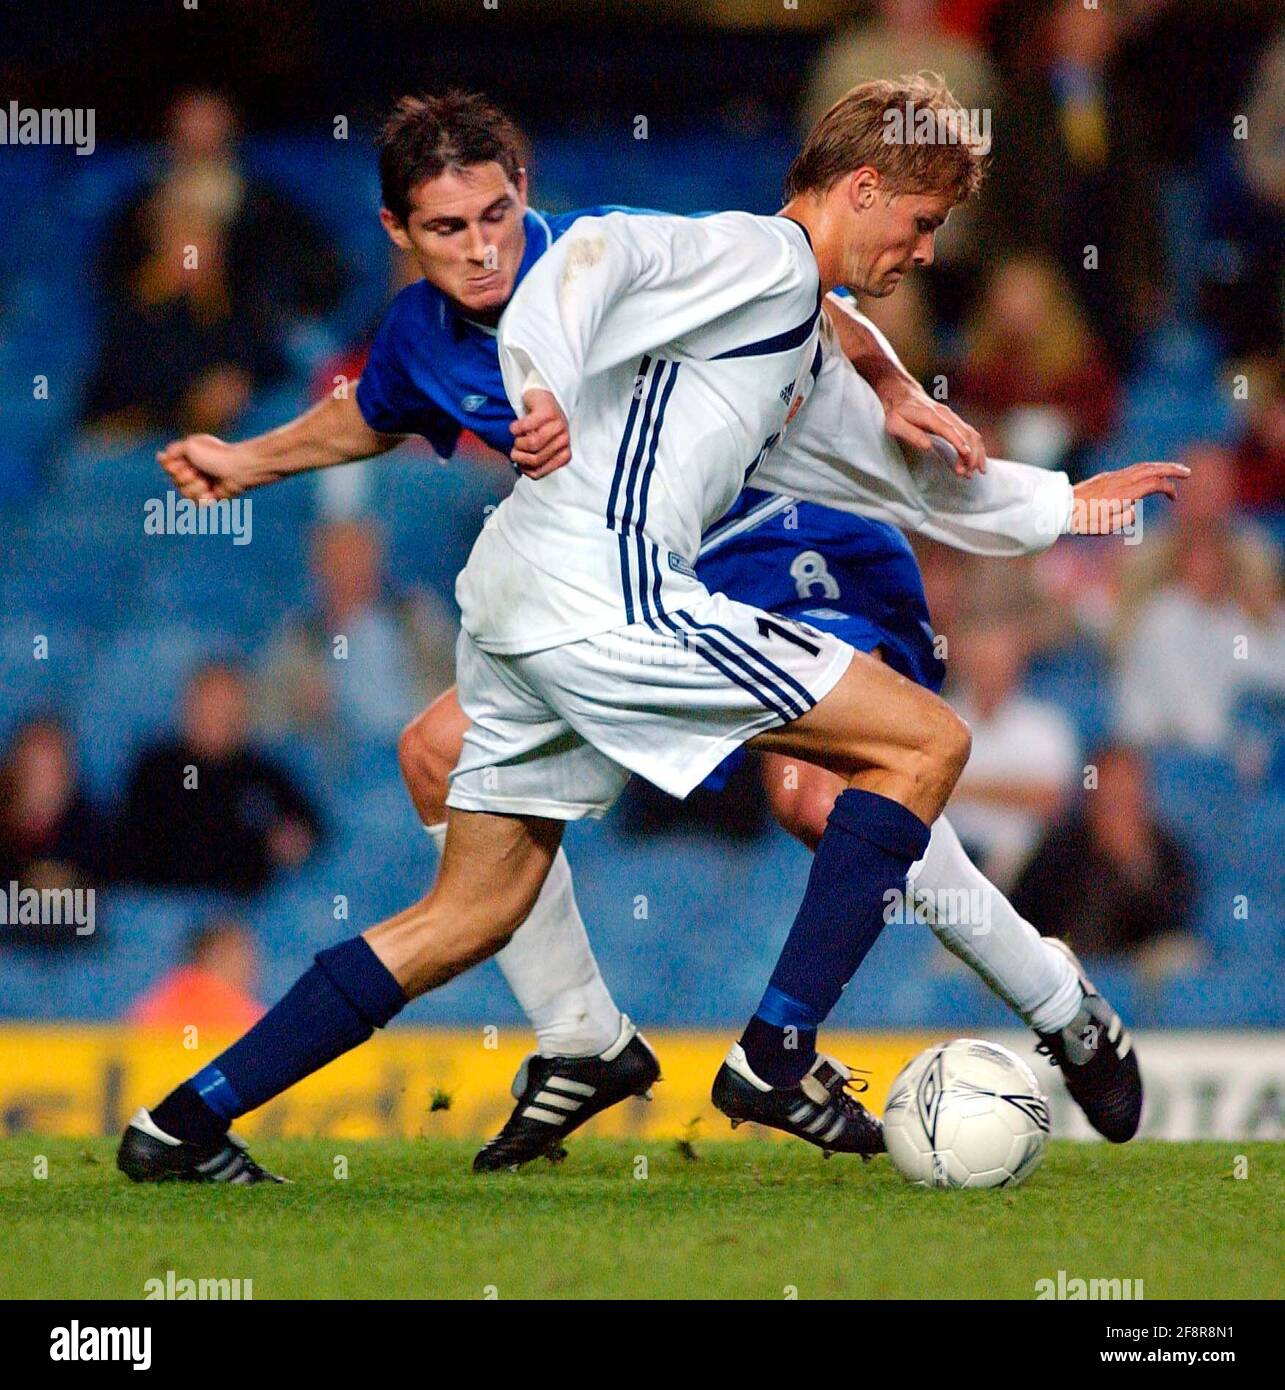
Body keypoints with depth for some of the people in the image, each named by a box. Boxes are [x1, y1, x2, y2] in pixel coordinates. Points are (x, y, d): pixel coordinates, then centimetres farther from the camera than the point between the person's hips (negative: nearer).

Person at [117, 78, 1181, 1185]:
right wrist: (546, 387, -34)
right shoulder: (765, 256, -2)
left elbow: (908, 478, 39)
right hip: (603, 590, -10)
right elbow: (610, 246, -20)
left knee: (476, 913, 14)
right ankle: (777, 1060, -7)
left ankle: (183, 1126, 11)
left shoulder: (810, 350, 28)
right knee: (926, 744, -5)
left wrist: (1070, 505, 41)